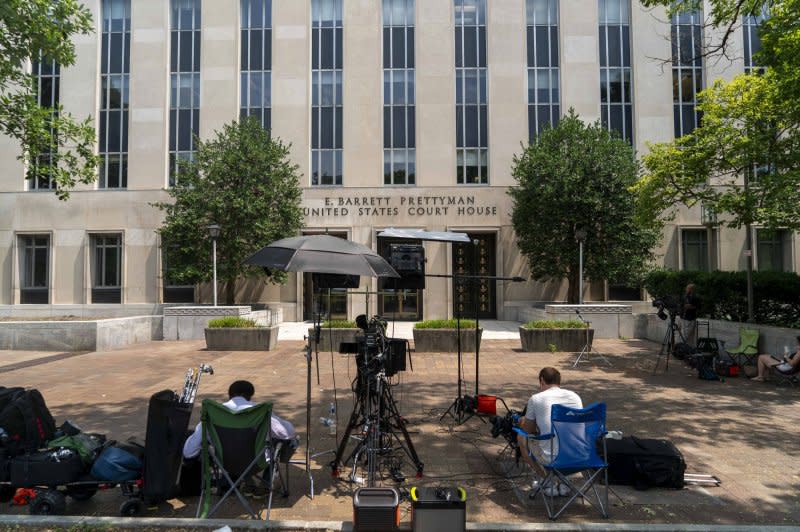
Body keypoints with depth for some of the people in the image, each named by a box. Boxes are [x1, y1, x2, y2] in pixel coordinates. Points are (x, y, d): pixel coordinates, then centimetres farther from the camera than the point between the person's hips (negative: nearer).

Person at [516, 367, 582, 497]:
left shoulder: (536, 399, -4)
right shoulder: (575, 396, 8)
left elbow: (528, 430, 7)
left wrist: (523, 422, 31)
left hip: (551, 459, -4)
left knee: (521, 437, 23)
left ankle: (546, 483, 20)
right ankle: (564, 482, 25)